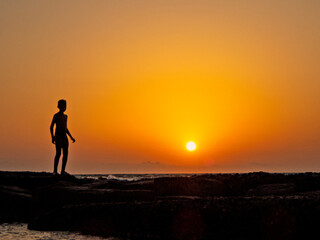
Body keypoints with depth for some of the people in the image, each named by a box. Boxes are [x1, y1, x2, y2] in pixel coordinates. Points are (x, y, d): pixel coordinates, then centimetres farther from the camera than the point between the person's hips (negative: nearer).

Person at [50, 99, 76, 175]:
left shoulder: (65, 116, 20)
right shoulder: (56, 116, -1)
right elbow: (51, 126, -3)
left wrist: (71, 137, 23)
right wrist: (52, 137, -14)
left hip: (64, 136, 7)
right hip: (58, 135, -7)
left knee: (65, 153, -1)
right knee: (58, 153, -14)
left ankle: (63, 170, 4)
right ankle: (55, 171, -10)